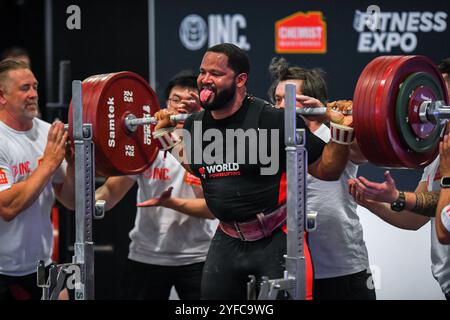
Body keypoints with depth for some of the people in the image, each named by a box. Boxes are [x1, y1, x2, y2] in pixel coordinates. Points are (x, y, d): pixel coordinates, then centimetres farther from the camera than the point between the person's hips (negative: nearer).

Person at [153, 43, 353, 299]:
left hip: (276, 239, -6)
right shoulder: (195, 125, 1)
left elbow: (326, 170, -11)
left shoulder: (273, 120, -17)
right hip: (228, 240, 6)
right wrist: (167, 133, 18)